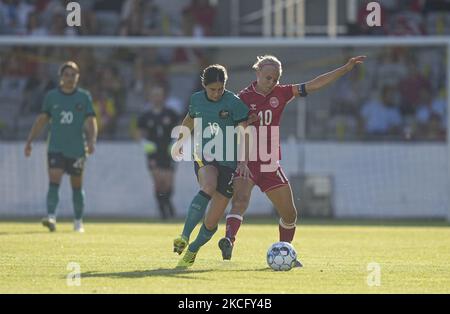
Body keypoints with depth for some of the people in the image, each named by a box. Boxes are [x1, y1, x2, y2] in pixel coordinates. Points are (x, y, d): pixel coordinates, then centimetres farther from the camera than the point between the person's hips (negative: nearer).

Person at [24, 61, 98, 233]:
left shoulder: (84, 97, 2)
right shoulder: (51, 96, 5)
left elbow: (91, 121, -1)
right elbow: (42, 119, 10)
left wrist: (92, 141, -17)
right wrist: (29, 141, 7)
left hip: (77, 149, 0)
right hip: (56, 148, 0)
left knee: (77, 186, 8)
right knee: (54, 182, -15)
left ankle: (78, 221, 21)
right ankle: (51, 217, -23)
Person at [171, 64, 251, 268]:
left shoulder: (234, 103, -8)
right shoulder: (196, 100, 4)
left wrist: (243, 162, -19)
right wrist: (179, 142, 34)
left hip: (228, 162, -1)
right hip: (204, 159, 1)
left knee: (212, 221, -2)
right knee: (208, 187, -36)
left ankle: (192, 251, 23)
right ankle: (184, 237, -39)